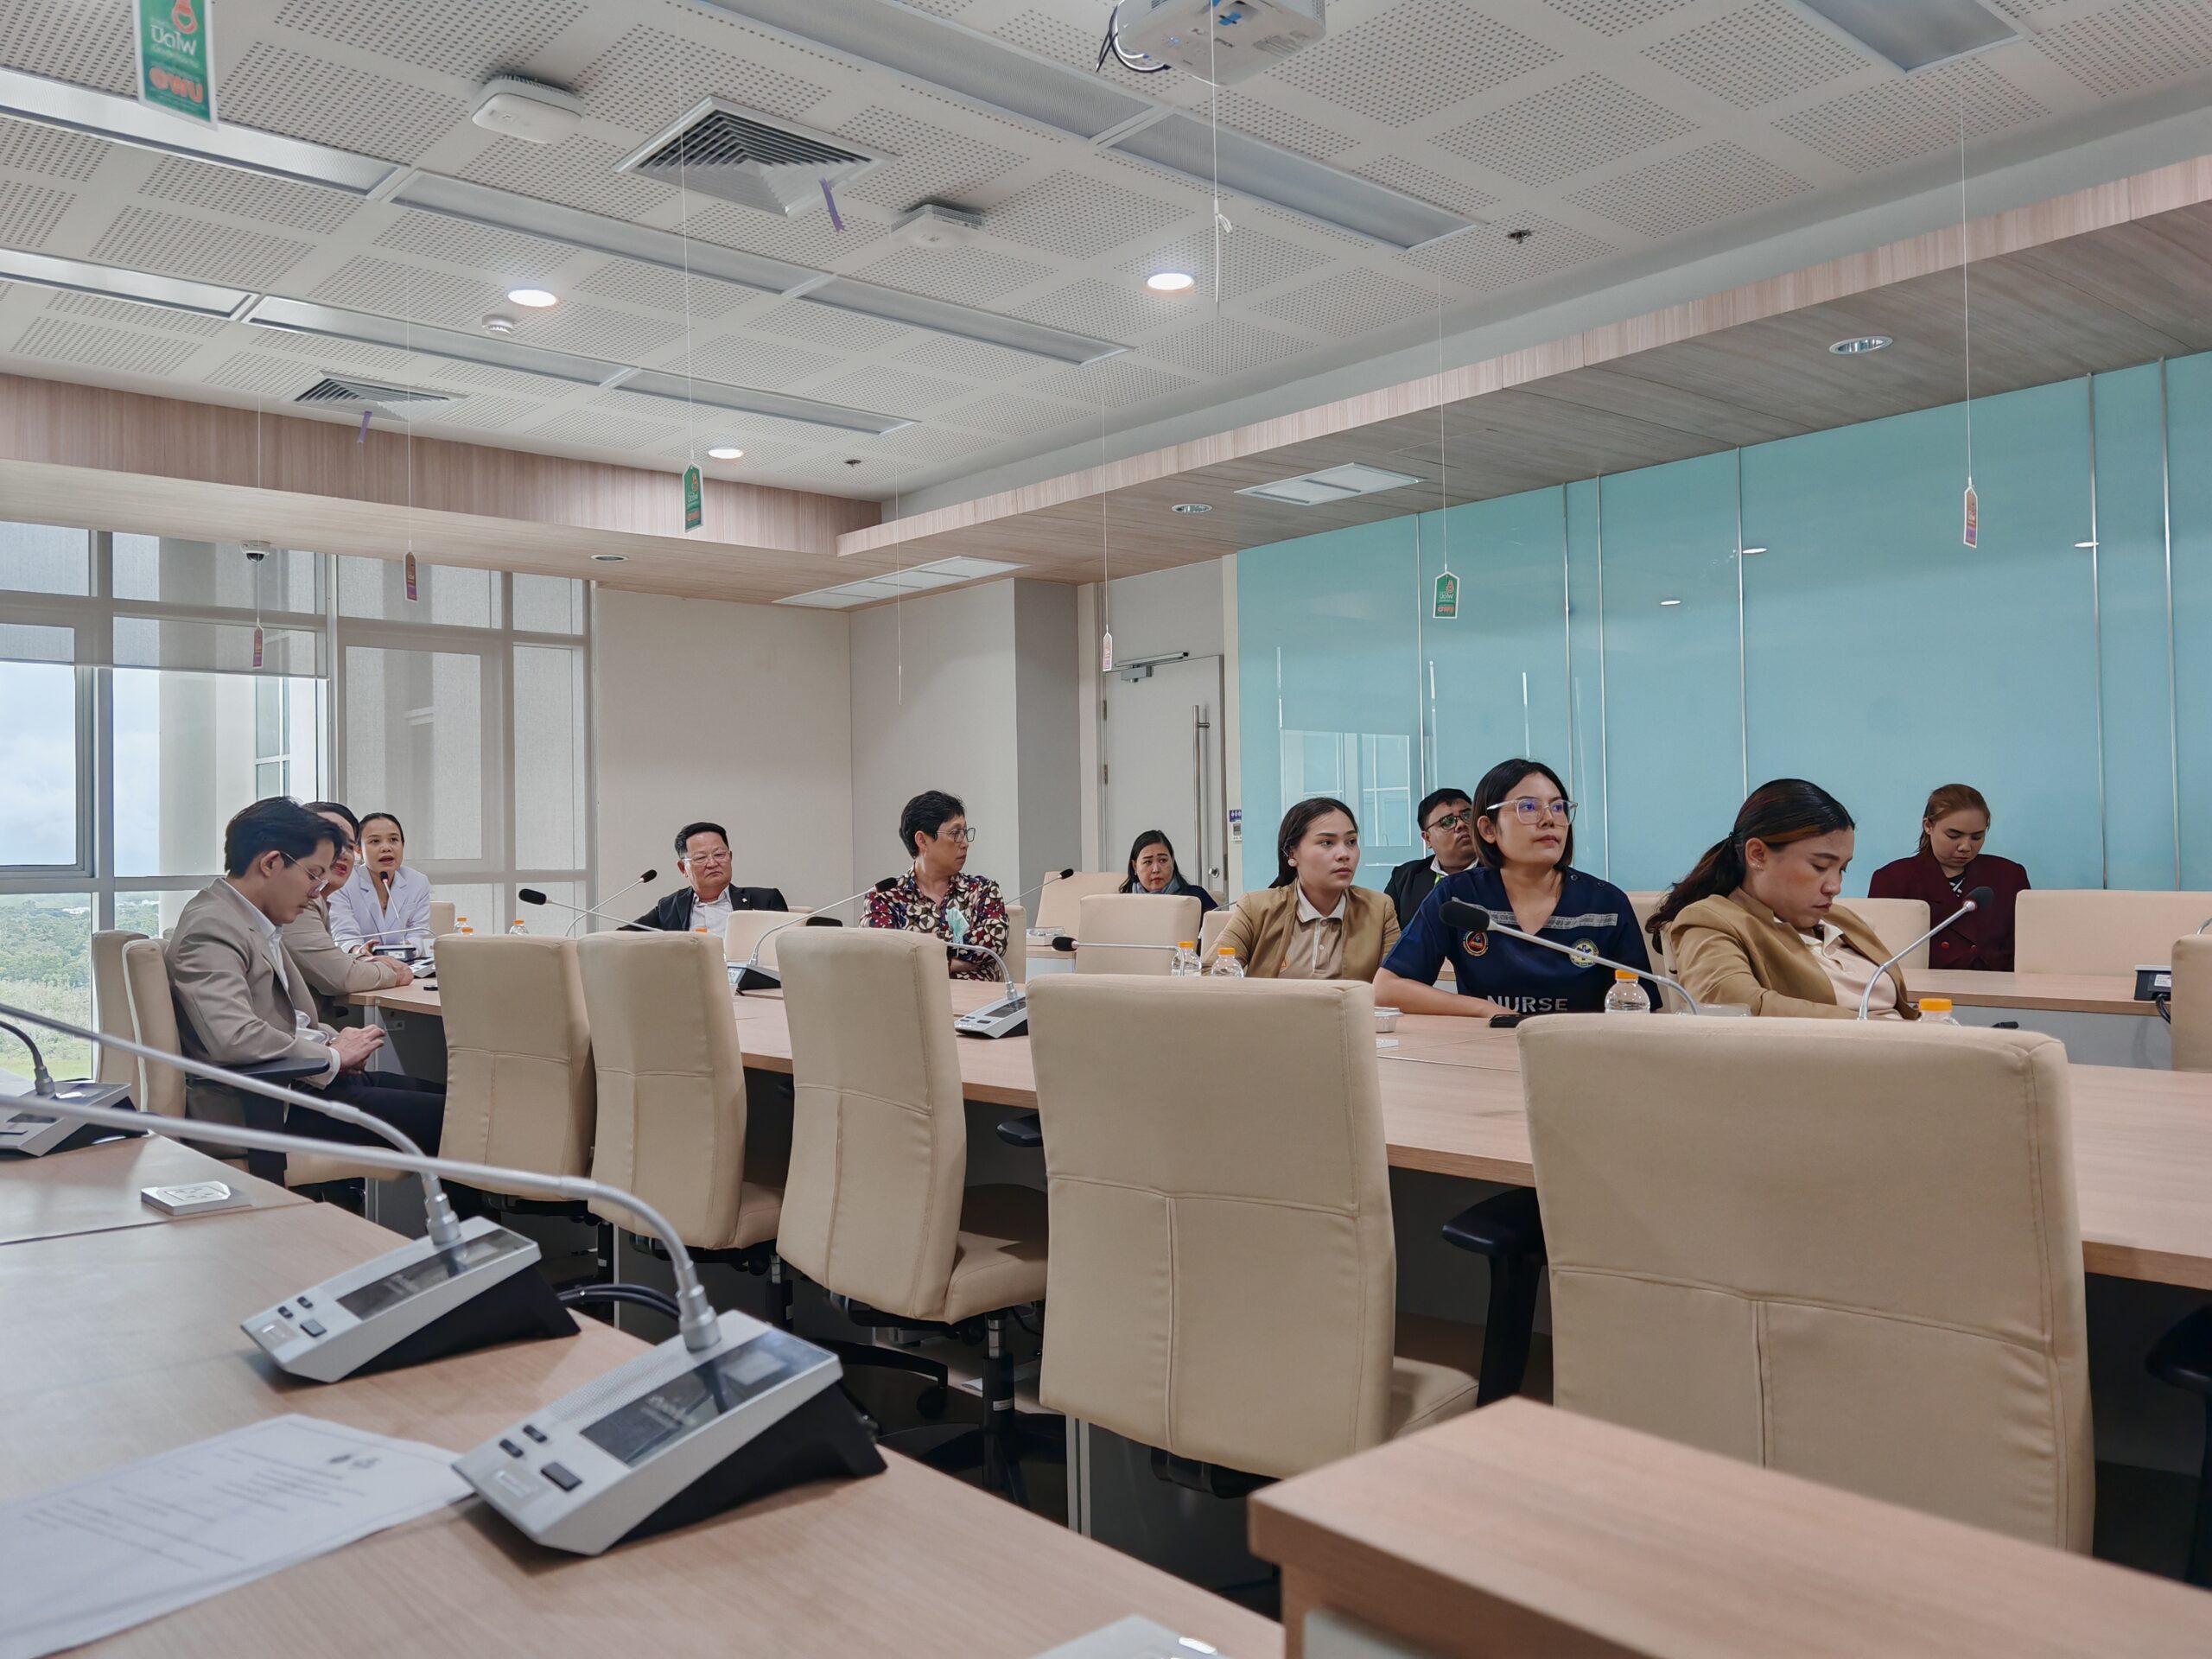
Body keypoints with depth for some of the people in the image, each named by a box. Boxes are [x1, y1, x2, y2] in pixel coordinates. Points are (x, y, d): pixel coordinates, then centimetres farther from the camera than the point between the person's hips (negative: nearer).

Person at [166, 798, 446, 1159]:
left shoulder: (259, 924, 14)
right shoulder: (211, 929, -16)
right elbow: (233, 1039, -29)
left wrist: (334, 1039, 4)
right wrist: (333, 1055, -16)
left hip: (301, 1079, 10)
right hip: (273, 1106, -10)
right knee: (446, 1119, -18)